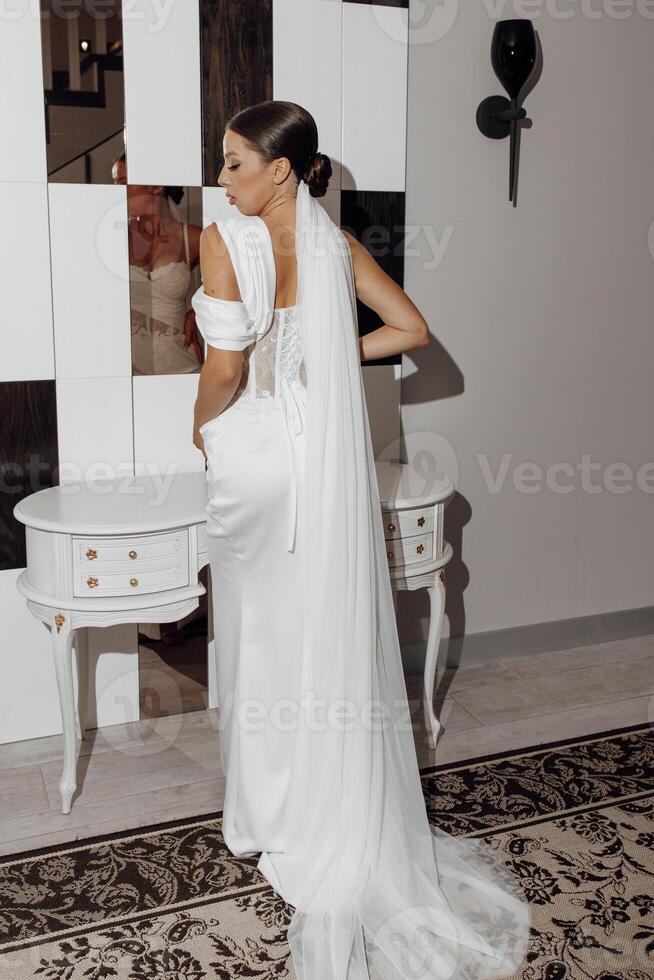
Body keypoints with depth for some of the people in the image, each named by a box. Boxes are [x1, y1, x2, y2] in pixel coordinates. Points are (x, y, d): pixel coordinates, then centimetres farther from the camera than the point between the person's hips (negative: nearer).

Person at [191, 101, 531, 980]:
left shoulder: (225, 239, -12)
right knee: (332, 628, 12)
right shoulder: (338, 244, 4)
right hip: (329, 458, 5)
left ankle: (273, 818, 25)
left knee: (264, 631, 9)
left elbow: (225, 362, -18)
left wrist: (201, 423, 0)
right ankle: (348, 831, 23)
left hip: (255, 455, -4)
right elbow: (409, 328, 8)